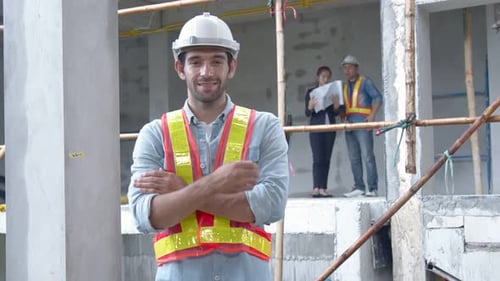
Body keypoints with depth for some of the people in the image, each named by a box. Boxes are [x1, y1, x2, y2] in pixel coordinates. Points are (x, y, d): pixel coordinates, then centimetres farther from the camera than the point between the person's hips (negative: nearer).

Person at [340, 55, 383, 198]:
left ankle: (373, 188, -10)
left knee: (367, 156, -10)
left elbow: (378, 97, -4)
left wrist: (372, 116, -15)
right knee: (354, 158, 5)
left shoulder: (365, 82, 3)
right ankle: (359, 187, 9)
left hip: (363, 124, -6)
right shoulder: (344, 86, 20)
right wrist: (343, 119, 4)